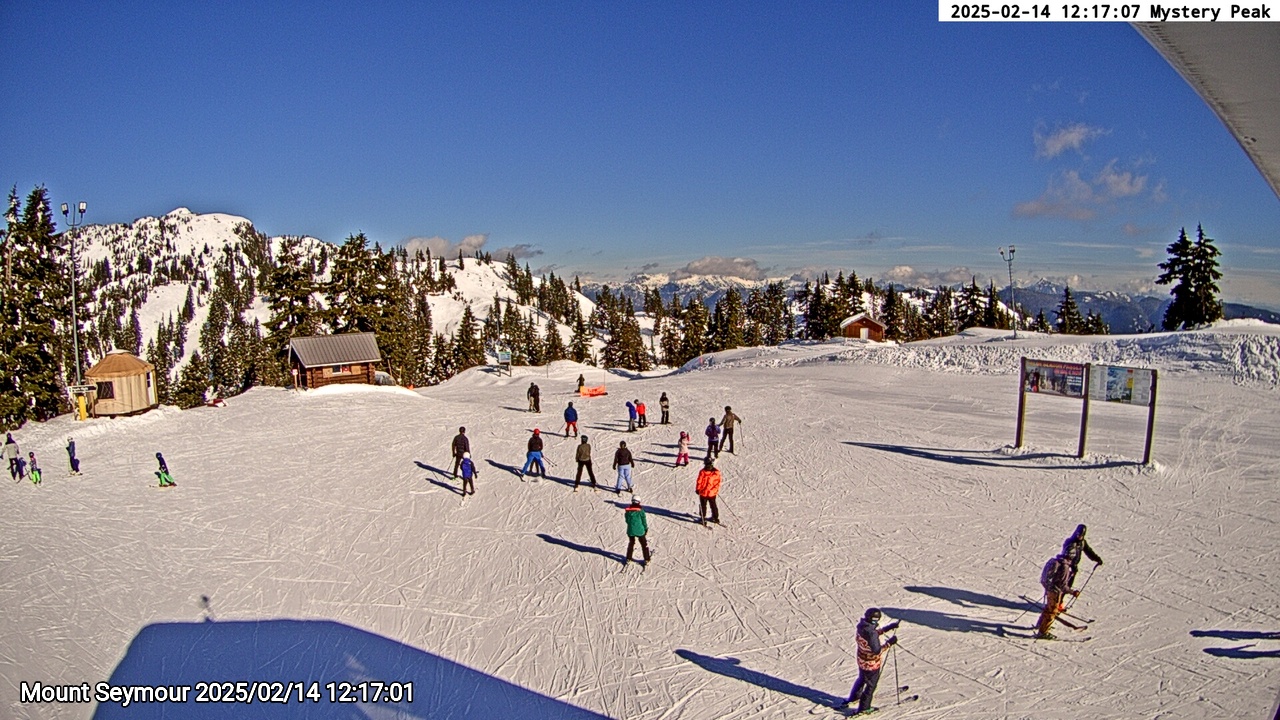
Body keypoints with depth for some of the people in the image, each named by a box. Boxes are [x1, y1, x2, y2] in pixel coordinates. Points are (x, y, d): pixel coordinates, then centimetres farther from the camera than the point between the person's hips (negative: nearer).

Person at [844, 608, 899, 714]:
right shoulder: (871, 634, -36)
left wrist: (889, 627, 4)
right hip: (871, 664, -8)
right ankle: (863, 708, 27)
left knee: (862, 679, 31)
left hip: (862, 660, 8)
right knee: (871, 685, 14)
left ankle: (854, 698, 49)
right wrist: (890, 643, -22)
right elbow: (877, 650, -29)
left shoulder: (862, 626, -9)